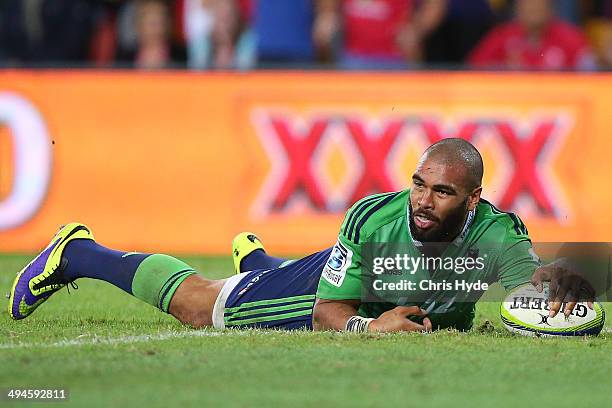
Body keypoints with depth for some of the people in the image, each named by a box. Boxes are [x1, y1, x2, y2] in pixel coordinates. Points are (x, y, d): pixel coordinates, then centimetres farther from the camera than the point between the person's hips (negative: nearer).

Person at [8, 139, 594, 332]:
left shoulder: (495, 236, -39)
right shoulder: (372, 218, -39)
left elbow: (534, 278, -55)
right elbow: (328, 314, -31)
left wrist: (558, 283, -78)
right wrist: (367, 327, -51)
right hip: (333, 289, -3)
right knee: (194, 303, 14)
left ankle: (256, 258, 70)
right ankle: (77, 253, 36)